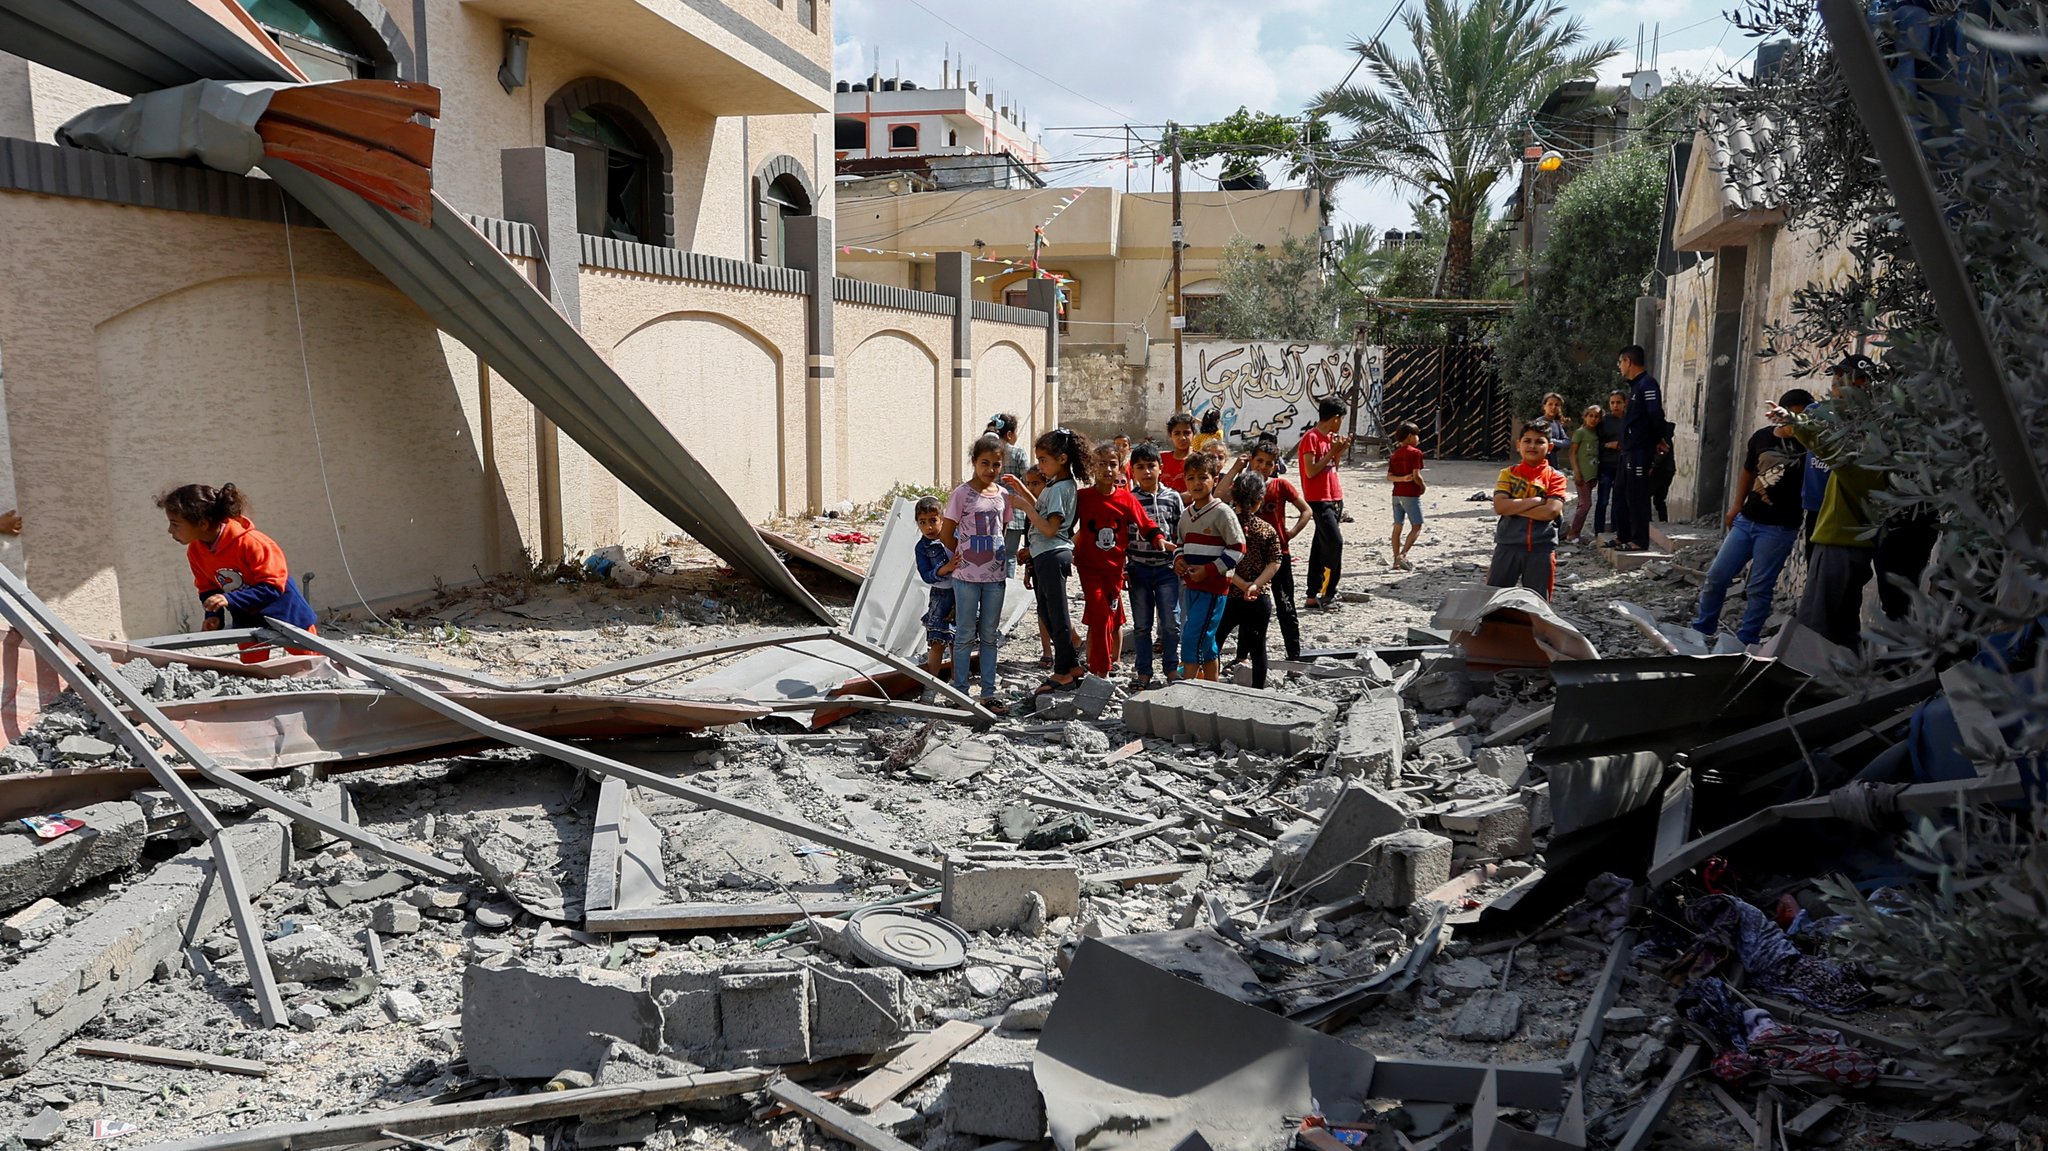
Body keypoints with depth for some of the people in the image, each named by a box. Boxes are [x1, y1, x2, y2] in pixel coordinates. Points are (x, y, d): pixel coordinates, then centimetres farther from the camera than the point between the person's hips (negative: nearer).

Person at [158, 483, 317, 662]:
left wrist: (230, 599, -37)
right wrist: (214, 615, -15)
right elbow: (208, 588, 4)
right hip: (248, 620, 6)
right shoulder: (195, 551, -9)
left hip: (285, 613, -6)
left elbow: (273, 586, -29)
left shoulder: (249, 542, -30)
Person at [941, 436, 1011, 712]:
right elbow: (946, 535, -5)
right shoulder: (962, 494, -9)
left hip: (996, 575, 5)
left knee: (990, 635, 11)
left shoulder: (1002, 495, 6)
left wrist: (1002, 560, 5)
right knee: (965, 635, 3)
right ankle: (960, 692, 11)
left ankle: (988, 693, 18)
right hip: (967, 575, -5)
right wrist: (965, 557, 1)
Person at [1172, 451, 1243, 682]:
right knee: (1206, 641, 14)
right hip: (1191, 585, 7)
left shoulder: (1222, 512, -11)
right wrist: (1178, 560, 2)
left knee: (1193, 638, -12)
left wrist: (1208, 570, -17)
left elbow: (1237, 549, -12)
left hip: (1213, 587, -7)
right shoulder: (1186, 515, 11)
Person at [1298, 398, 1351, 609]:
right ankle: (1327, 594, -12)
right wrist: (1332, 452, -14)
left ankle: (1313, 595, 12)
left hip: (1334, 498, 9)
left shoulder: (1330, 438, 15)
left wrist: (1340, 451, 7)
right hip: (1319, 500, -9)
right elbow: (1311, 471, -18)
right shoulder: (1311, 438, -12)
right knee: (1335, 542, -17)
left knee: (1322, 546, 9)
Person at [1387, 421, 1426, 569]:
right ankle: (1403, 554, -16)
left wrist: (1403, 479, -6)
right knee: (1417, 526, 0)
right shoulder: (1415, 453, -10)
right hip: (1411, 494, -7)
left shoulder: (1395, 454, 11)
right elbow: (1416, 476, -17)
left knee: (1397, 527, 9)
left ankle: (1396, 560, 10)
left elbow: (1389, 476, 4)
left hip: (1397, 494, 7)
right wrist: (1424, 487, 0)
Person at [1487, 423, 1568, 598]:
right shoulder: (1508, 474, 4)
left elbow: (1551, 511, -14)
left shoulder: (1555, 477, 1)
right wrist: (1536, 501, -14)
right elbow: (1500, 506, -11)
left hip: (1541, 549, -1)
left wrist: (1514, 508, -12)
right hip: (1509, 545, 1)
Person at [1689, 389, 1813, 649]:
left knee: (1760, 588, 0)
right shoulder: (1761, 437, 6)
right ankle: (1701, 630, 21)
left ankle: (1744, 642, 8)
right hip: (1746, 520, 4)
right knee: (1716, 576, 6)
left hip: (1779, 528, -4)